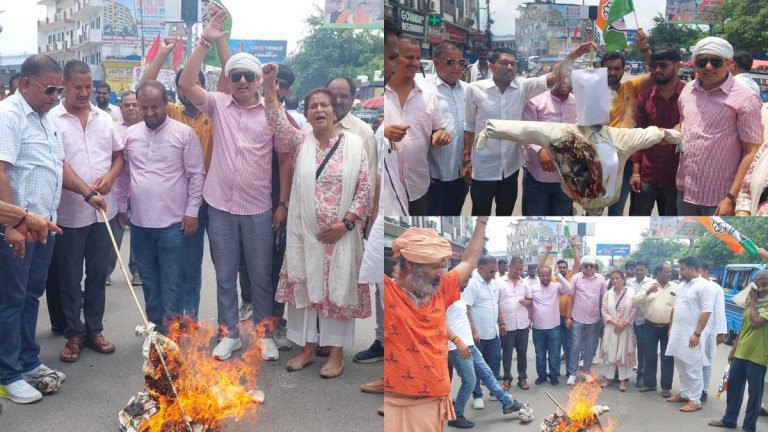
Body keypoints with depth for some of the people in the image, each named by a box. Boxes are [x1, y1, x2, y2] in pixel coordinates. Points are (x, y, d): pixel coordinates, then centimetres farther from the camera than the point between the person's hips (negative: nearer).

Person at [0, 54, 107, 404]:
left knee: (31, 296, 16)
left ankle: (28, 363, 27)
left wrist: (88, 193, 14)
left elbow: (58, 165, 23)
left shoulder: (44, 118, 14)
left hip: (43, 224, 8)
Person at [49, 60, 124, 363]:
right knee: (69, 278, 7)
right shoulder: (51, 119, -7)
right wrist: (82, 188, -18)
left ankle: (94, 330, 24)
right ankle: (74, 334, 19)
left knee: (98, 274, 12)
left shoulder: (104, 119, 8)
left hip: (103, 210, 4)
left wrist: (110, 177, -6)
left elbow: (118, 155, 15)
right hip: (68, 213, -4)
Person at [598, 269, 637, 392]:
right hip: (610, 328, 2)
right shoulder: (607, 294, 2)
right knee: (609, 352, 5)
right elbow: (604, 311, -2)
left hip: (625, 329, -2)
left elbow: (633, 311, -6)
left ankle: (622, 380, 9)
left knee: (624, 353, 2)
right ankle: (608, 377, 15)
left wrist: (624, 324, -13)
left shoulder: (631, 293, -4)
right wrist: (615, 323, -15)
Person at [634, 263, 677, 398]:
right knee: (650, 356, 8)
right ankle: (649, 383, 19)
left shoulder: (675, 287, 0)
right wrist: (647, 292, -23)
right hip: (651, 327, 1)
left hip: (668, 328, -1)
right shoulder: (647, 286, 2)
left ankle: (666, 387, 11)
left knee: (667, 358, 2)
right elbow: (636, 300, -6)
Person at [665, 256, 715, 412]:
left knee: (693, 369, -2)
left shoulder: (704, 286, -13)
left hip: (691, 335, -8)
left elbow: (706, 311, -18)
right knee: (681, 367, 15)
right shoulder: (681, 285, 13)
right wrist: (671, 327, 18)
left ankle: (695, 401, 4)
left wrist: (697, 333, -22)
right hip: (677, 333, 8)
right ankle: (684, 394, 27)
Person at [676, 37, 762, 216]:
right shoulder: (687, 91, 6)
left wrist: (733, 197, -18)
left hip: (720, 197, -5)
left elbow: (751, 153, -12)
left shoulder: (744, 98, -10)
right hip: (685, 190, 5)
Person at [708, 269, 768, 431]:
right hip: (741, 353, 7)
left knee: (754, 392, 4)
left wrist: (753, 301, -14)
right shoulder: (751, 302, 11)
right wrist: (733, 349, 18)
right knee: (733, 386, 15)